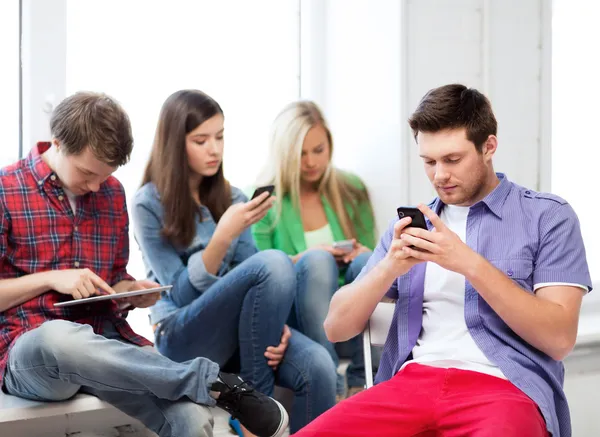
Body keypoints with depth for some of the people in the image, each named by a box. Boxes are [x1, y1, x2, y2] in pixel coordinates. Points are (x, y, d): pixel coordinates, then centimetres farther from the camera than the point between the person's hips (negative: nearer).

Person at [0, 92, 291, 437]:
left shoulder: (113, 193, 12)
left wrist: (131, 291, 0)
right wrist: (50, 279, -14)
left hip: (105, 341, 3)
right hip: (28, 349, -2)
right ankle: (213, 382, -31)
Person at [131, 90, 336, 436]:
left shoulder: (233, 198, 12)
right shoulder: (149, 205, -3)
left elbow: (253, 283, 11)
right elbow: (183, 295, -9)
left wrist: (274, 322, -11)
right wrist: (224, 235, -22)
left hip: (239, 332, 4)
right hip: (182, 338, -4)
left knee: (318, 367, -29)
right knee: (274, 262, -29)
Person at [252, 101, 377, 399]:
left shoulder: (352, 190, 12)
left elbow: (371, 252, 14)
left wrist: (362, 253, -10)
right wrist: (302, 260, -18)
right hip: (297, 318, -2)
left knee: (367, 261, -29)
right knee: (317, 259, -32)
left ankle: (360, 383, -28)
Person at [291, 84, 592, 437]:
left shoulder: (547, 216, 8)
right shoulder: (414, 223, 20)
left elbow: (559, 338, -3)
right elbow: (337, 327, 14)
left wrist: (470, 264, -11)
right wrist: (390, 267, -4)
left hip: (504, 386, -3)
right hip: (411, 382, 4)